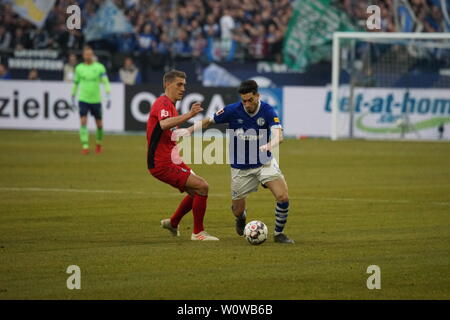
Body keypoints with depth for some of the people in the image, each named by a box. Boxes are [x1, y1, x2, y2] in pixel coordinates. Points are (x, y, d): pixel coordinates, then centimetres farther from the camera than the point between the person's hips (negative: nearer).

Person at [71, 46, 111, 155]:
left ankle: (99, 144, 32)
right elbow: (75, 83, 15)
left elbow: (105, 82, -8)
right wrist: (73, 97, 17)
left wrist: (108, 96, -18)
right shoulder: (79, 68, 4)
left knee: (99, 124, 8)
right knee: (83, 122, -14)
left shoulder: (99, 67, -3)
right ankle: (85, 146, -13)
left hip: (96, 100, 0)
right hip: (83, 100, 0)